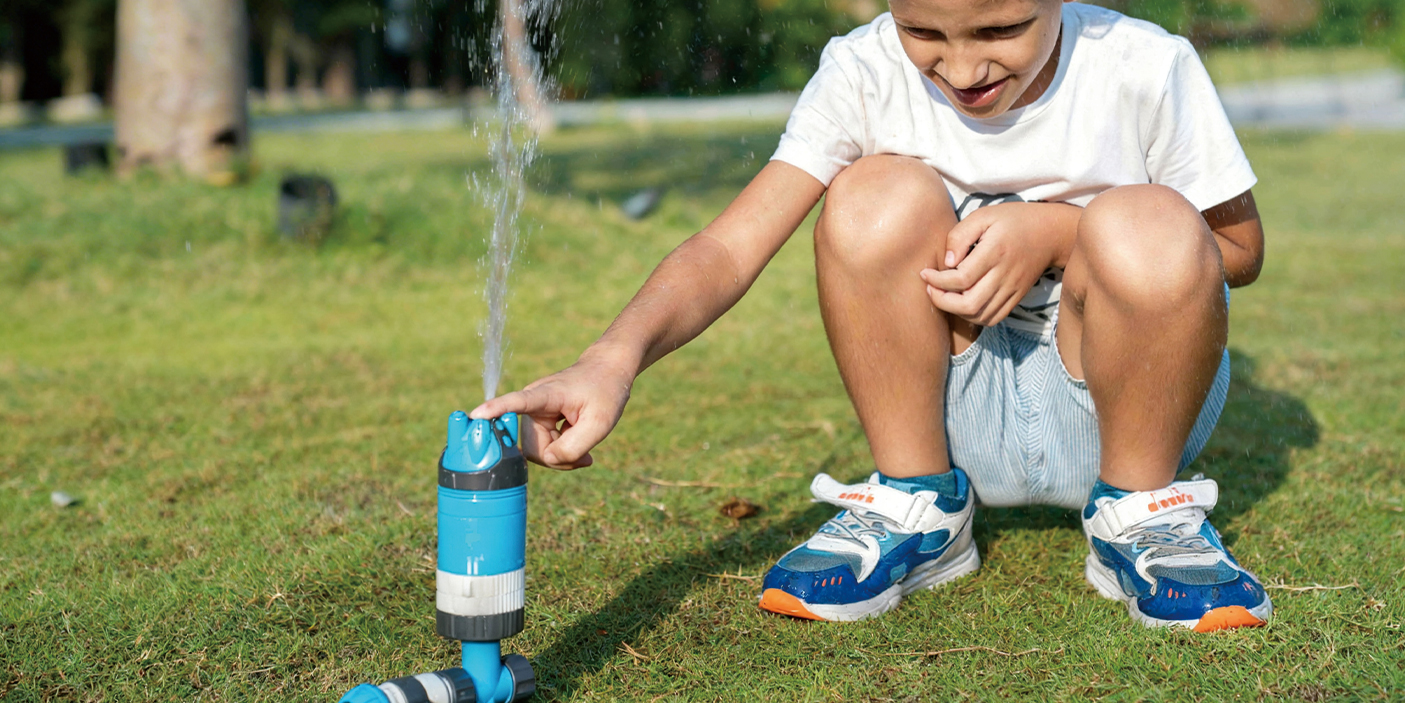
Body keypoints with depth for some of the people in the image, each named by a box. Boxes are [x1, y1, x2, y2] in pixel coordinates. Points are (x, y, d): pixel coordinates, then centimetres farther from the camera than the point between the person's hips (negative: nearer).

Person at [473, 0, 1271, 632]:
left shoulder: (1144, 68, -16)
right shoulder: (866, 72, -15)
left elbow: (1241, 248, -5)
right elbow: (732, 245, -23)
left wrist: (1053, 231, -22)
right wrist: (616, 356, -43)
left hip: (1122, 395, -1)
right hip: (958, 406, 1)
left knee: (1148, 227, -32)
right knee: (878, 196, -26)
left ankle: (1142, 511, -6)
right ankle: (917, 506, -6)